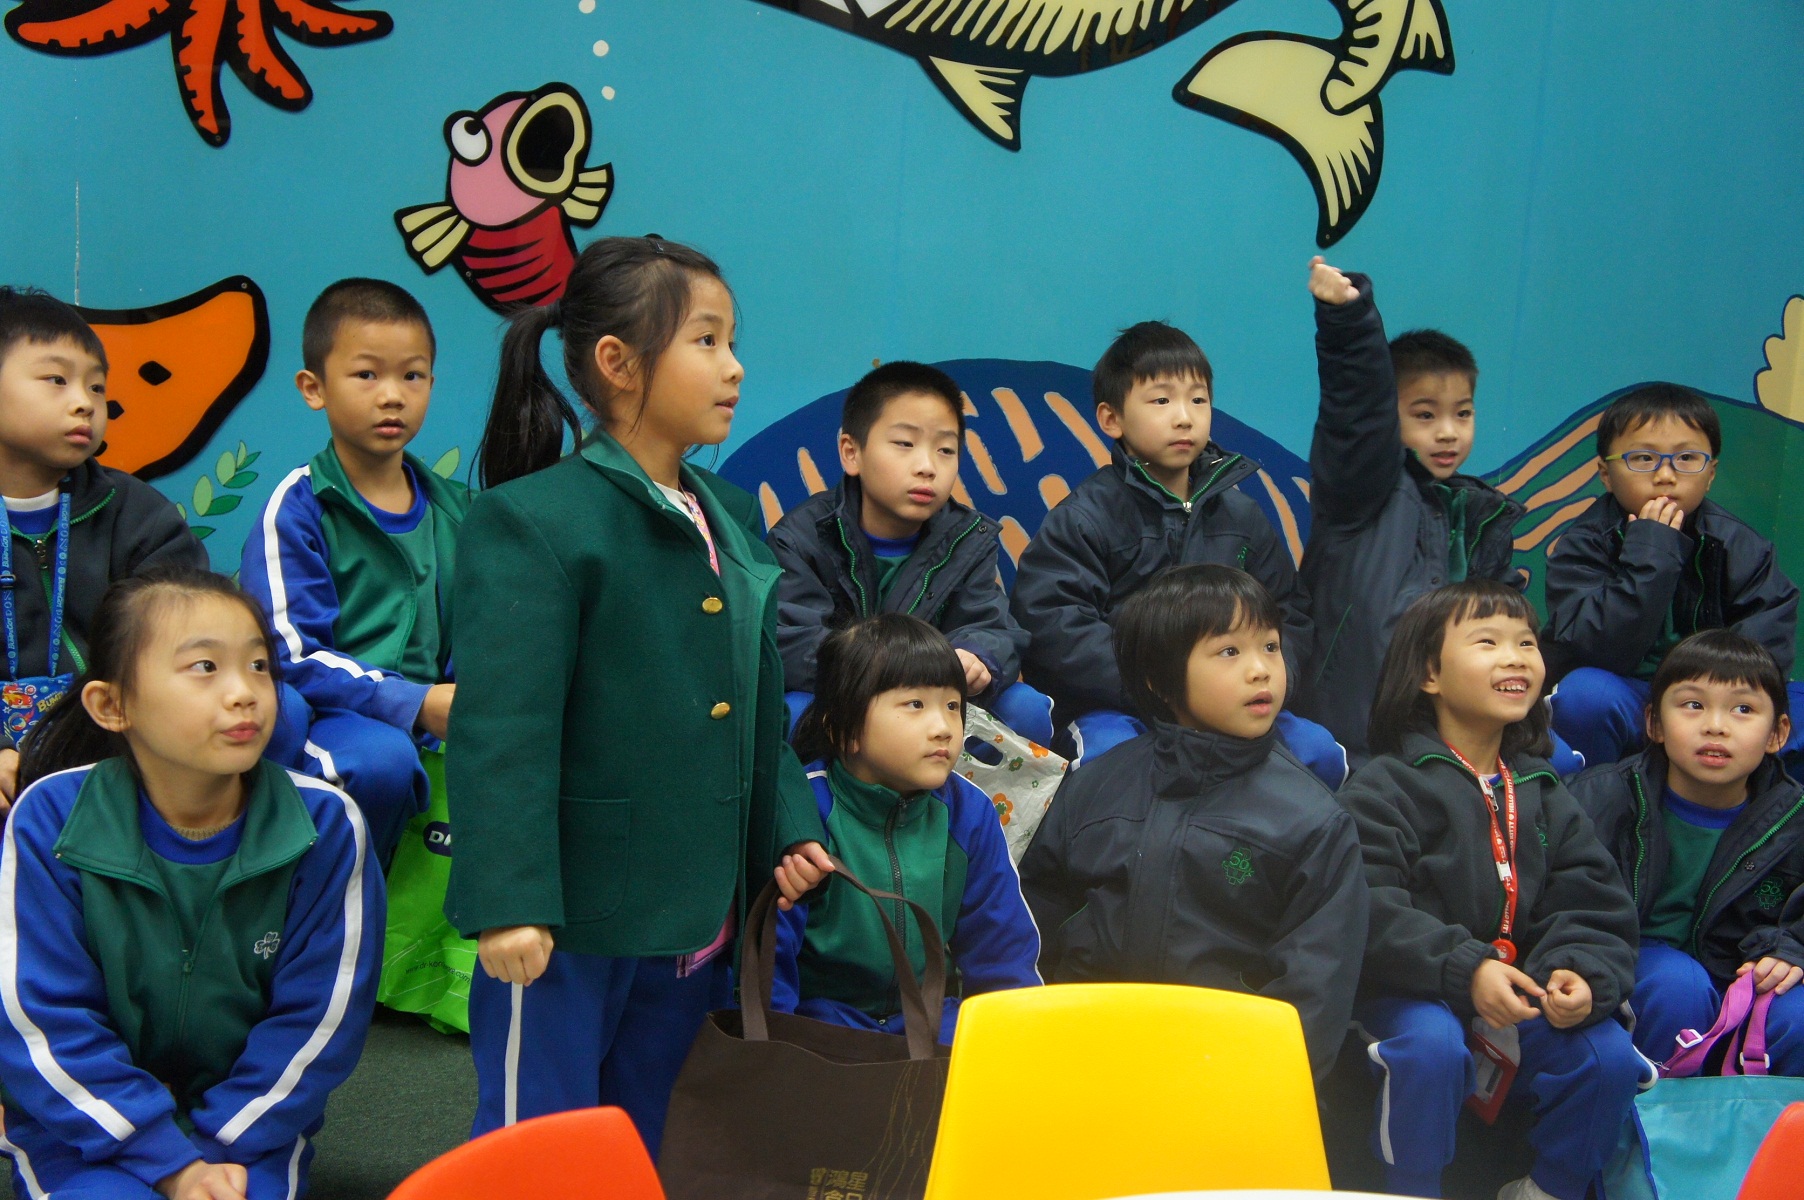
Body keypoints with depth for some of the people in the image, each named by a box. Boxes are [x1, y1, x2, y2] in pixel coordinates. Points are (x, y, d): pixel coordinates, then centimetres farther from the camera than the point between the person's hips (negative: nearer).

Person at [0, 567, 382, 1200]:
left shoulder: (325, 824, -14)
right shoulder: (51, 820, -14)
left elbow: (319, 1017, -7)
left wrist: (220, 1149, -13)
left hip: (251, 1122, 1)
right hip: (86, 1122, 0)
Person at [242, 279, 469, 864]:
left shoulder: (454, 508, 13)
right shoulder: (297, 507, -4)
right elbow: (292, 654, -12)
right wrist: (416, 704, -21)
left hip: (430, 717, 5)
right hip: (322, 710, -4)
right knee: (381, 758, -37)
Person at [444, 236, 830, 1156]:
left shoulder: (732, 518, 10)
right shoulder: (532, 521, -14)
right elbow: (501, 728, -19)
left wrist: (786, 830, 8)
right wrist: (507, 901, -23)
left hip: (699, 922, 7)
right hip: (567, 922, -7)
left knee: (656, 1148, 20)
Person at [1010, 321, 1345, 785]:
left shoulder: (1240, 516, 14)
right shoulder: (1083, 518, -1)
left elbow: (1286, 616, 15)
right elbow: (1052, 628, -12)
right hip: (1107, 707, -4)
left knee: (1319, 752, -17)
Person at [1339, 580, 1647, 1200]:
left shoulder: (1544, 794, 12)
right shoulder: (1384, 786, -6)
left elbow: (1593, 905, 5)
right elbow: (1368, 908, -17)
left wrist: (1584, 972, -17)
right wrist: (1466, 969, -27)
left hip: (1526, 989, 5)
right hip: (1412, 990, -5)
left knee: (1609, 1056, -15)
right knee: (1431, 1046, -33)